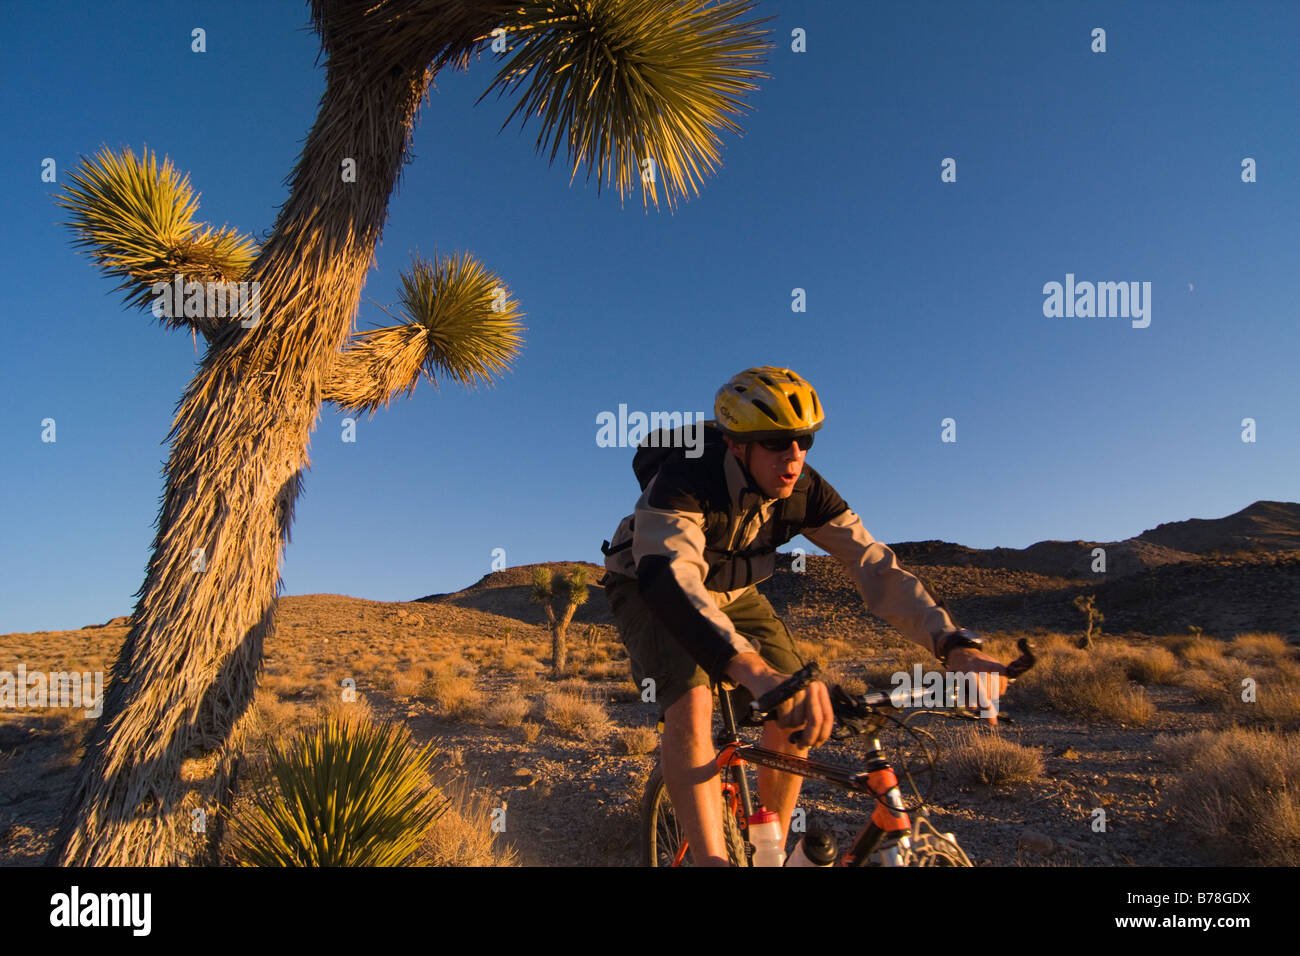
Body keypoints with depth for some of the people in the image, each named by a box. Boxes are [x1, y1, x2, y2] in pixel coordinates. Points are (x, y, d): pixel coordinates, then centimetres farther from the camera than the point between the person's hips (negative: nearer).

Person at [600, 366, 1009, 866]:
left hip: (730, 593, 5)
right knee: (691, 701, -32)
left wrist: (955, 646, -38)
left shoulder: (804, 491, -19)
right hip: (650, 589, -4)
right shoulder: (686, 479, -36)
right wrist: (753, 669, -68)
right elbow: (667, 576, -52)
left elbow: (872, 562, -24)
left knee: (799, 713, -10)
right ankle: (712, 859, -21)